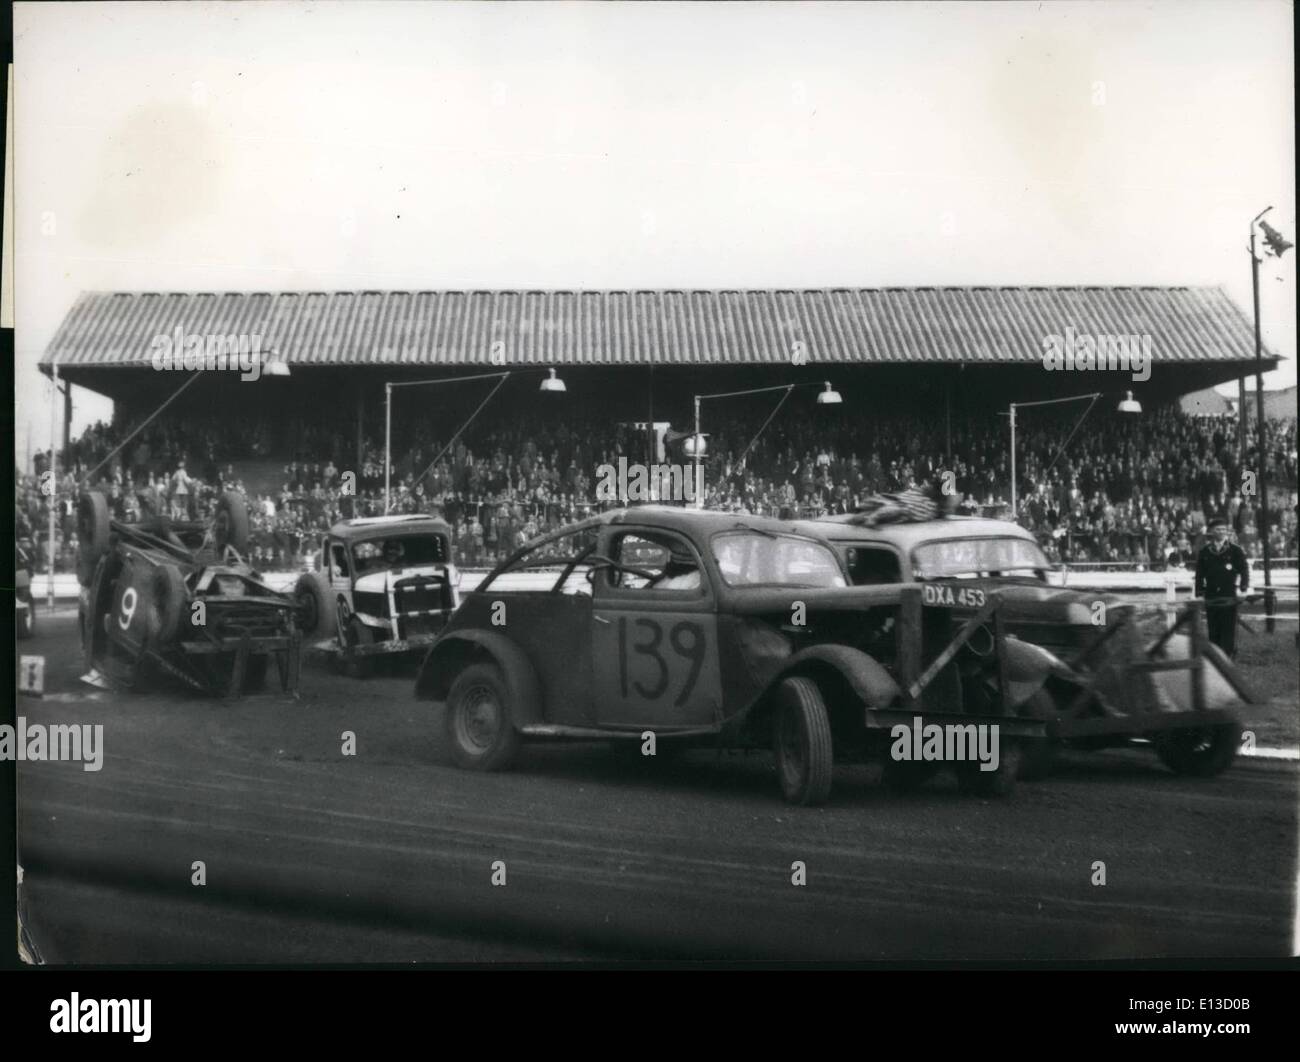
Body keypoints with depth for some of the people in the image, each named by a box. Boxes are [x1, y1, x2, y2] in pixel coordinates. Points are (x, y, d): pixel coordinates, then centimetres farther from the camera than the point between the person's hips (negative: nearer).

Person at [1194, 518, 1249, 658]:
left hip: (1229, 598, -2)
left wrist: (1243, 588, -7)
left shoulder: (1235, 550, 4)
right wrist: (1199, 593, 5)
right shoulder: (1204, 552, 9)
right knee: (1213, 631, 4)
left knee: (1229, 629, -4)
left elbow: (1244, 570, 4)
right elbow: (1200, 574, 11)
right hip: (1211, 598, 2)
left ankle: (1229, 655, 1)